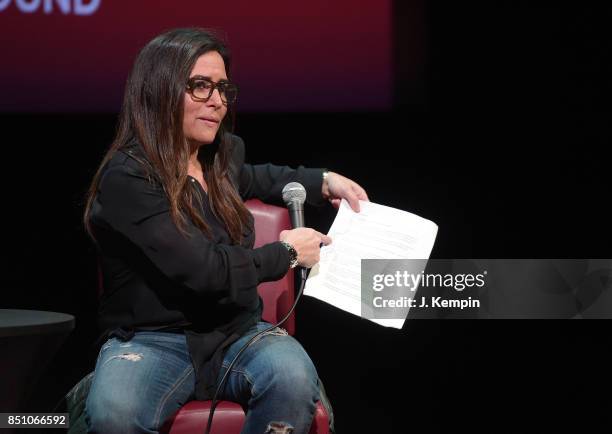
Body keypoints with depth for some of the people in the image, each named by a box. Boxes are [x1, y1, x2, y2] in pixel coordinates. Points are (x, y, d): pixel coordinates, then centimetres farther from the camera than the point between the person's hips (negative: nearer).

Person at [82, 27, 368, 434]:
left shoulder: (224, 153, 10)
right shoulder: (127, 177, -15)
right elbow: (203, 271, -21)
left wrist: (323, 181, 24)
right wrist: (285, 252, -6)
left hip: (238, 330, 6)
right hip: (152, 339, -6)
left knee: (294, 381, -30)